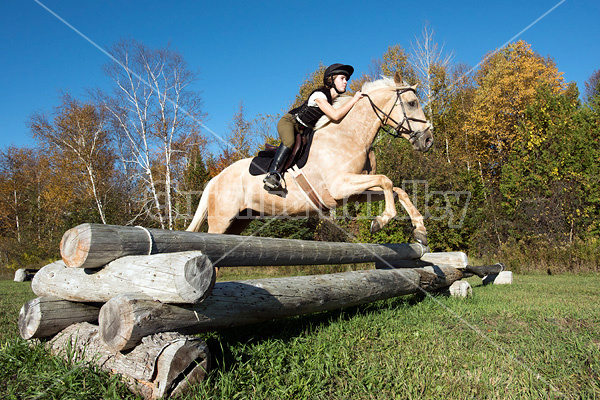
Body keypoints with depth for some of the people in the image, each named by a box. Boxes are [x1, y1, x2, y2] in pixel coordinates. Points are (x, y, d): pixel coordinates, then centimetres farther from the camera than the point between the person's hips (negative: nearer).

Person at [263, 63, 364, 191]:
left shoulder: (337, 100, 2)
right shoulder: (319, 95, -24)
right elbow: (335, 115, -36)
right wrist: (354, 99, -29)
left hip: (304, 130, 9)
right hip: (289, 121, -9)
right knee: (289, 142, -38)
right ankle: (272, 174, -38)